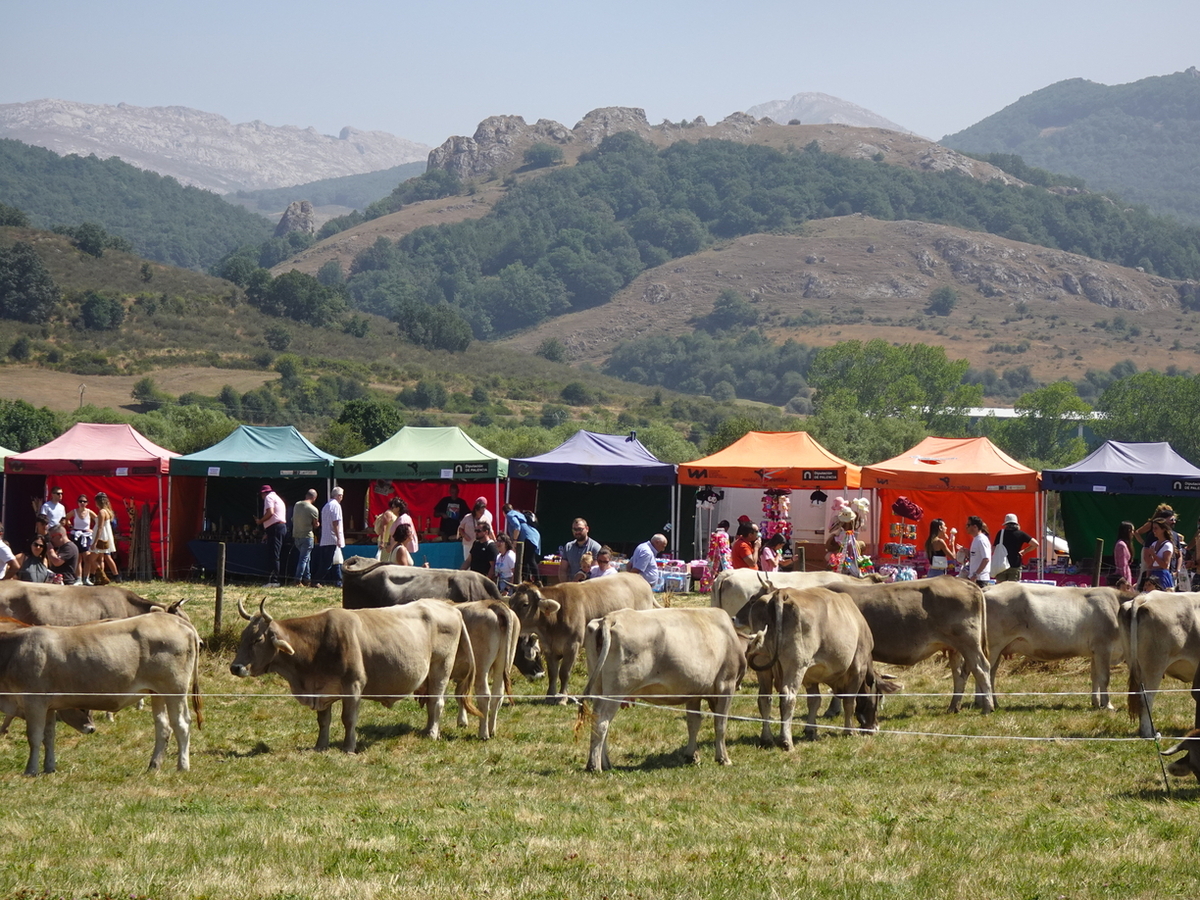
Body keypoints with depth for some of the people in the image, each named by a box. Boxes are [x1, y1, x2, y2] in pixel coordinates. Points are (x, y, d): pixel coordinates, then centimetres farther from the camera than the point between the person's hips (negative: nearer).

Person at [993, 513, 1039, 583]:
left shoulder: (1001, 533, 2)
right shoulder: (1020, 534, 1)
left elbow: (994, 549, 3)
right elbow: (1035, 544, -2)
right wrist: (1024, 551, 8)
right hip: (1015, 566, -1)